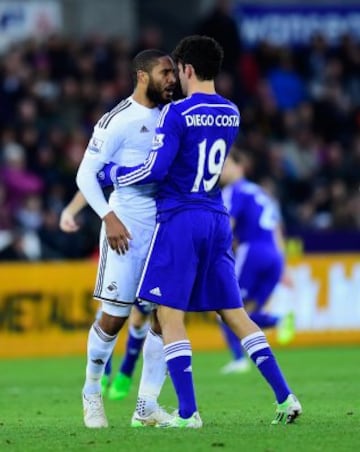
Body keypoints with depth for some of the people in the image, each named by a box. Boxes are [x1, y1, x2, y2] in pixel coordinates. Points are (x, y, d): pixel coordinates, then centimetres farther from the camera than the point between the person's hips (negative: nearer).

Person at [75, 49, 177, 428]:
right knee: (114, 315, -3)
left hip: (165, 225, 6)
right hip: (127, 226, -6)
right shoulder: (117, 121, -10)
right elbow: (85, 174, -11)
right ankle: (92, 393, 18)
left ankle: (148, 405, 6)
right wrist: (108, 217, -21)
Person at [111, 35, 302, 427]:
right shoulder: (231, 114, 11)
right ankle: (285, 398, 4)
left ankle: (187, 413, -7)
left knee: (170, 315, -2)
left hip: (180, 221, -7)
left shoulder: (178, 113, -11)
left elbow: (156, 169, -15)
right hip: (217, 220, 7)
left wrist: (116, 174, 2)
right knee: (234, 313, 10)